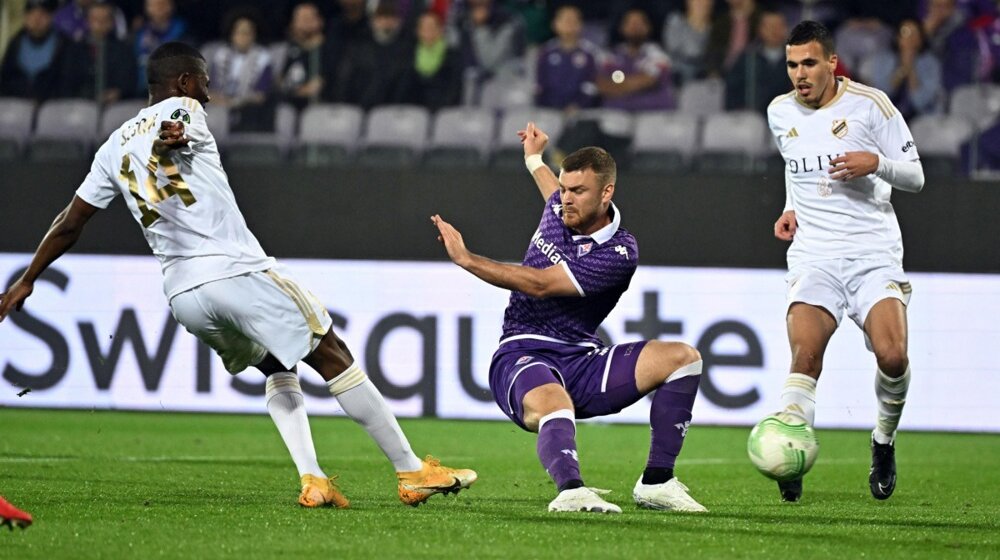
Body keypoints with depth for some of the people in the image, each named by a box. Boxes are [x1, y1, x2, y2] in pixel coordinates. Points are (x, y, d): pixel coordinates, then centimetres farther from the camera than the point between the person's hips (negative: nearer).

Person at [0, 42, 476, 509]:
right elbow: (174, 131, -19)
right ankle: (412, 472, 2)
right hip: (238, 272, -6)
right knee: (334, 359, 3)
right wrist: (174, 138, -39)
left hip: (182, 293, 6)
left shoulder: (114, 147, 19)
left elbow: (69, 224, 22)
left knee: (277, 368, 24)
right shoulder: (185, 111, 5)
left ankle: (311, 480, 6)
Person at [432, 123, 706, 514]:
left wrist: (466, 259, -19)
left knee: (681, 358, -23)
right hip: (523, 356, 1)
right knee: (553, 406, -38)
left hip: (580, 363, -1)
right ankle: (571, 489, -64)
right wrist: (534, 159, 58)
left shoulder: (619, 254, -12)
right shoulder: (559, 207, 7)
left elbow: (540, 284, -20)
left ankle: (655, 482, -21)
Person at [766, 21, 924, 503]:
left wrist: (876, 163, -17)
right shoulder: (780, 113, 10)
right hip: (813, 253, 2)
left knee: (893, 357, -19)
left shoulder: (869, 104, -2)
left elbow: (915, 177, 3)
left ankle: (884, 443, 9)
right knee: (805, 356, -22)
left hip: (874, 250, -2)